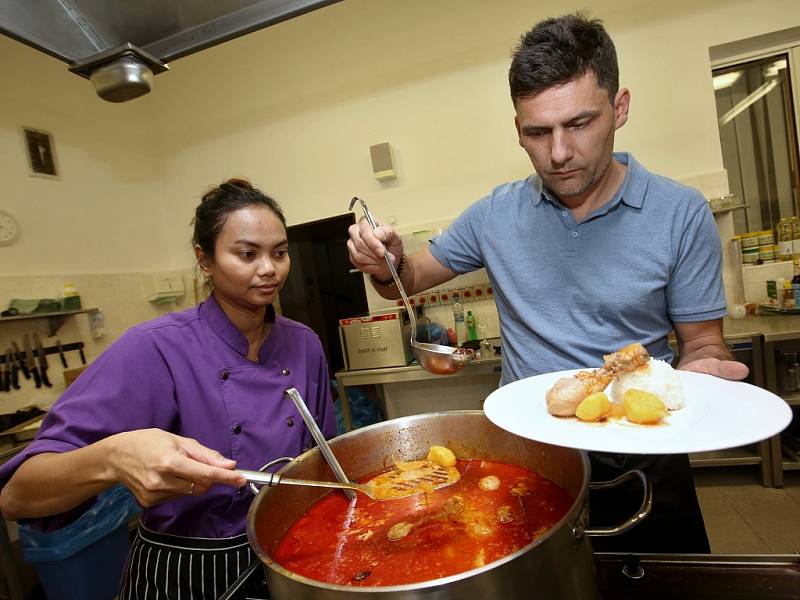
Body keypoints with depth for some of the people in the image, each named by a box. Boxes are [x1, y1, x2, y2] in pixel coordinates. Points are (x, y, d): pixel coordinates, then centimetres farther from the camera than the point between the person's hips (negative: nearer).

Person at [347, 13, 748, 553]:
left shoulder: (681, 215, -12)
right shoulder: (495, 215, -6)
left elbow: (703, 342, -4)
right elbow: (409, 281, 3)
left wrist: (700, 374, -26)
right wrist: (385, 262, -20)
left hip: (641, 463, -1)